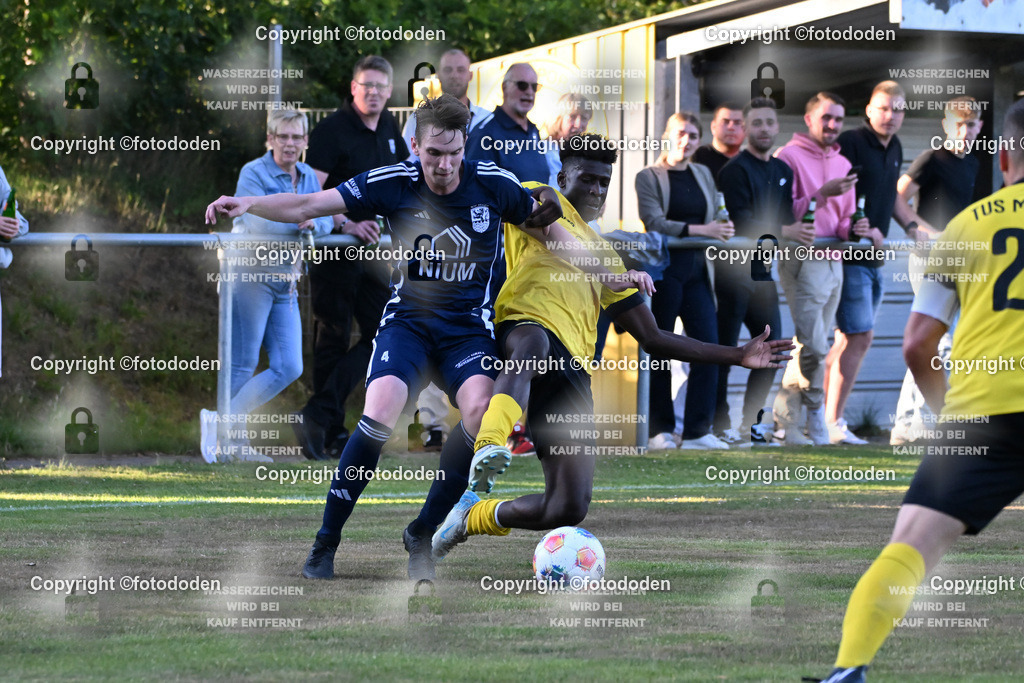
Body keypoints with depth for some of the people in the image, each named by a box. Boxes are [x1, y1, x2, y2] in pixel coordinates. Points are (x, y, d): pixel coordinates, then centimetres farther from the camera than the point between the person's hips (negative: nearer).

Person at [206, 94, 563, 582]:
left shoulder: (494, 185, -4)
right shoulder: (392, 184, -7)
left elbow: (546, 222, 14)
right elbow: (307, 206, -9)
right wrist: (250, 204, -26)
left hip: (469, 327, 1)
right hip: (406, 319, -1)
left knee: (481, 409, -29)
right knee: (380, 413, -27)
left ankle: (422, 534, -9)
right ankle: (326, 542, -11)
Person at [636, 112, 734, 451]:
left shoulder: (703, 175, 17)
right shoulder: (649, 177, 0)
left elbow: (712, 219, 19)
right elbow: (654, 222, -12)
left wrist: (722, 230, -5)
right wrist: (700, 230, -20)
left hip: (696, 269, 5)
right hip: (664, 268, -5)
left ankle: (697, 431, -1)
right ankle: (661, 431, 7)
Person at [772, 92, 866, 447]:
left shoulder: (842, 164, 19)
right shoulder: (789, 157, -5)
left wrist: (852, 229, 1)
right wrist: (823, 194, -20)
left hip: (833, 262, 7)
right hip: (803, 261, -7)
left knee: (807, 347, 6)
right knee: (813, 348, -12)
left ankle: (784, 420, 11)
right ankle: (815, 420, -1)